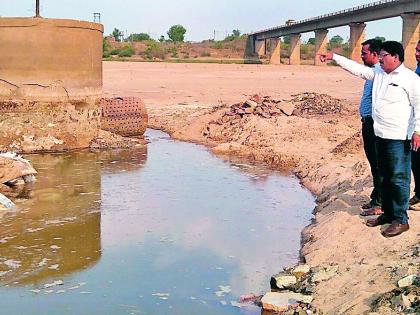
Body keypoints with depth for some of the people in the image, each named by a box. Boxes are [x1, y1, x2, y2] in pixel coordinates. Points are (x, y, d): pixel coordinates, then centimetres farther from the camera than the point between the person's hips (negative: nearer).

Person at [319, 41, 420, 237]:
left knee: (399, 179, -4)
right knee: (385, 177, 15)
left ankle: (401, 220, 3)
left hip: (399, 138, -8)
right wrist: (334, 57, 11)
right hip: (380, 135, 8)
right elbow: (356, 68, 15)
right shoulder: (378, 74, 12)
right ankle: (388, 214, 26)